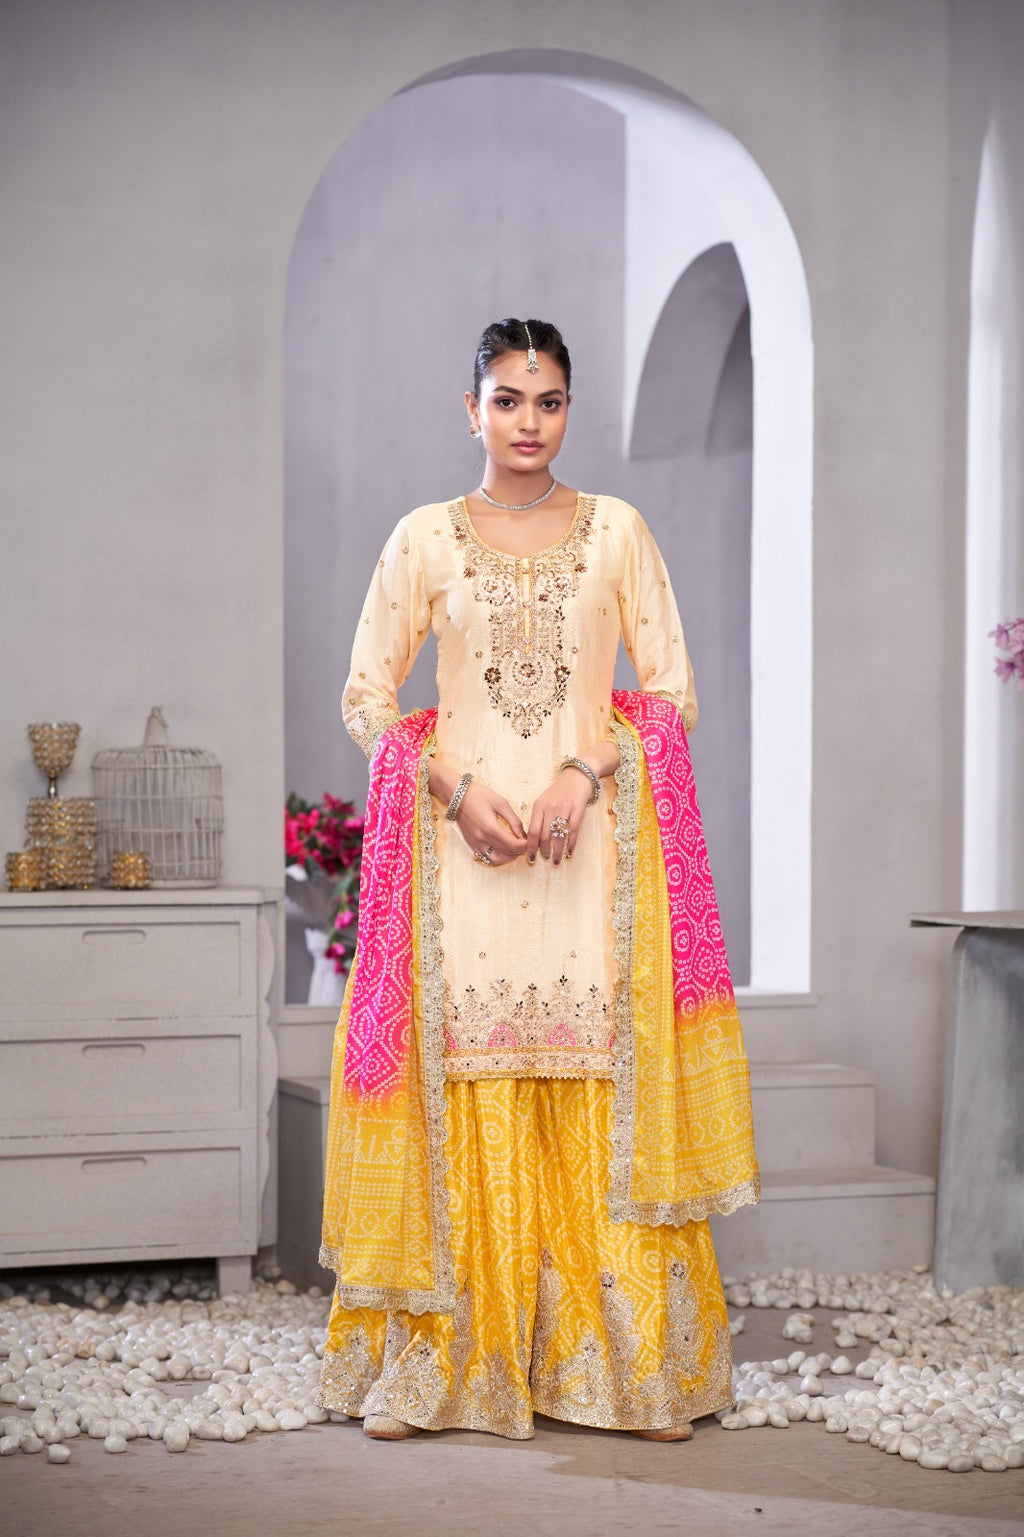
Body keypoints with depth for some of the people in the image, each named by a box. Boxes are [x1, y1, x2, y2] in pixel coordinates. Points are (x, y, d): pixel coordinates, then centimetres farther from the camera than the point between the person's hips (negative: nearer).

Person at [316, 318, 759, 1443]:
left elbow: (673, 690, 6)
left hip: (595, 843, 0)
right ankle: (432, 1364, 4)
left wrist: (585, 771, -10)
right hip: (461, 845, 0)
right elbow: (366, 696, 6)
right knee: (460, 1088, -3)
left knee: (606, 1095, -3)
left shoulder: (618, 531, 8)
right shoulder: (425, 538, 7)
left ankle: (632, 1362, 5)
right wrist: (457, 788, -8)